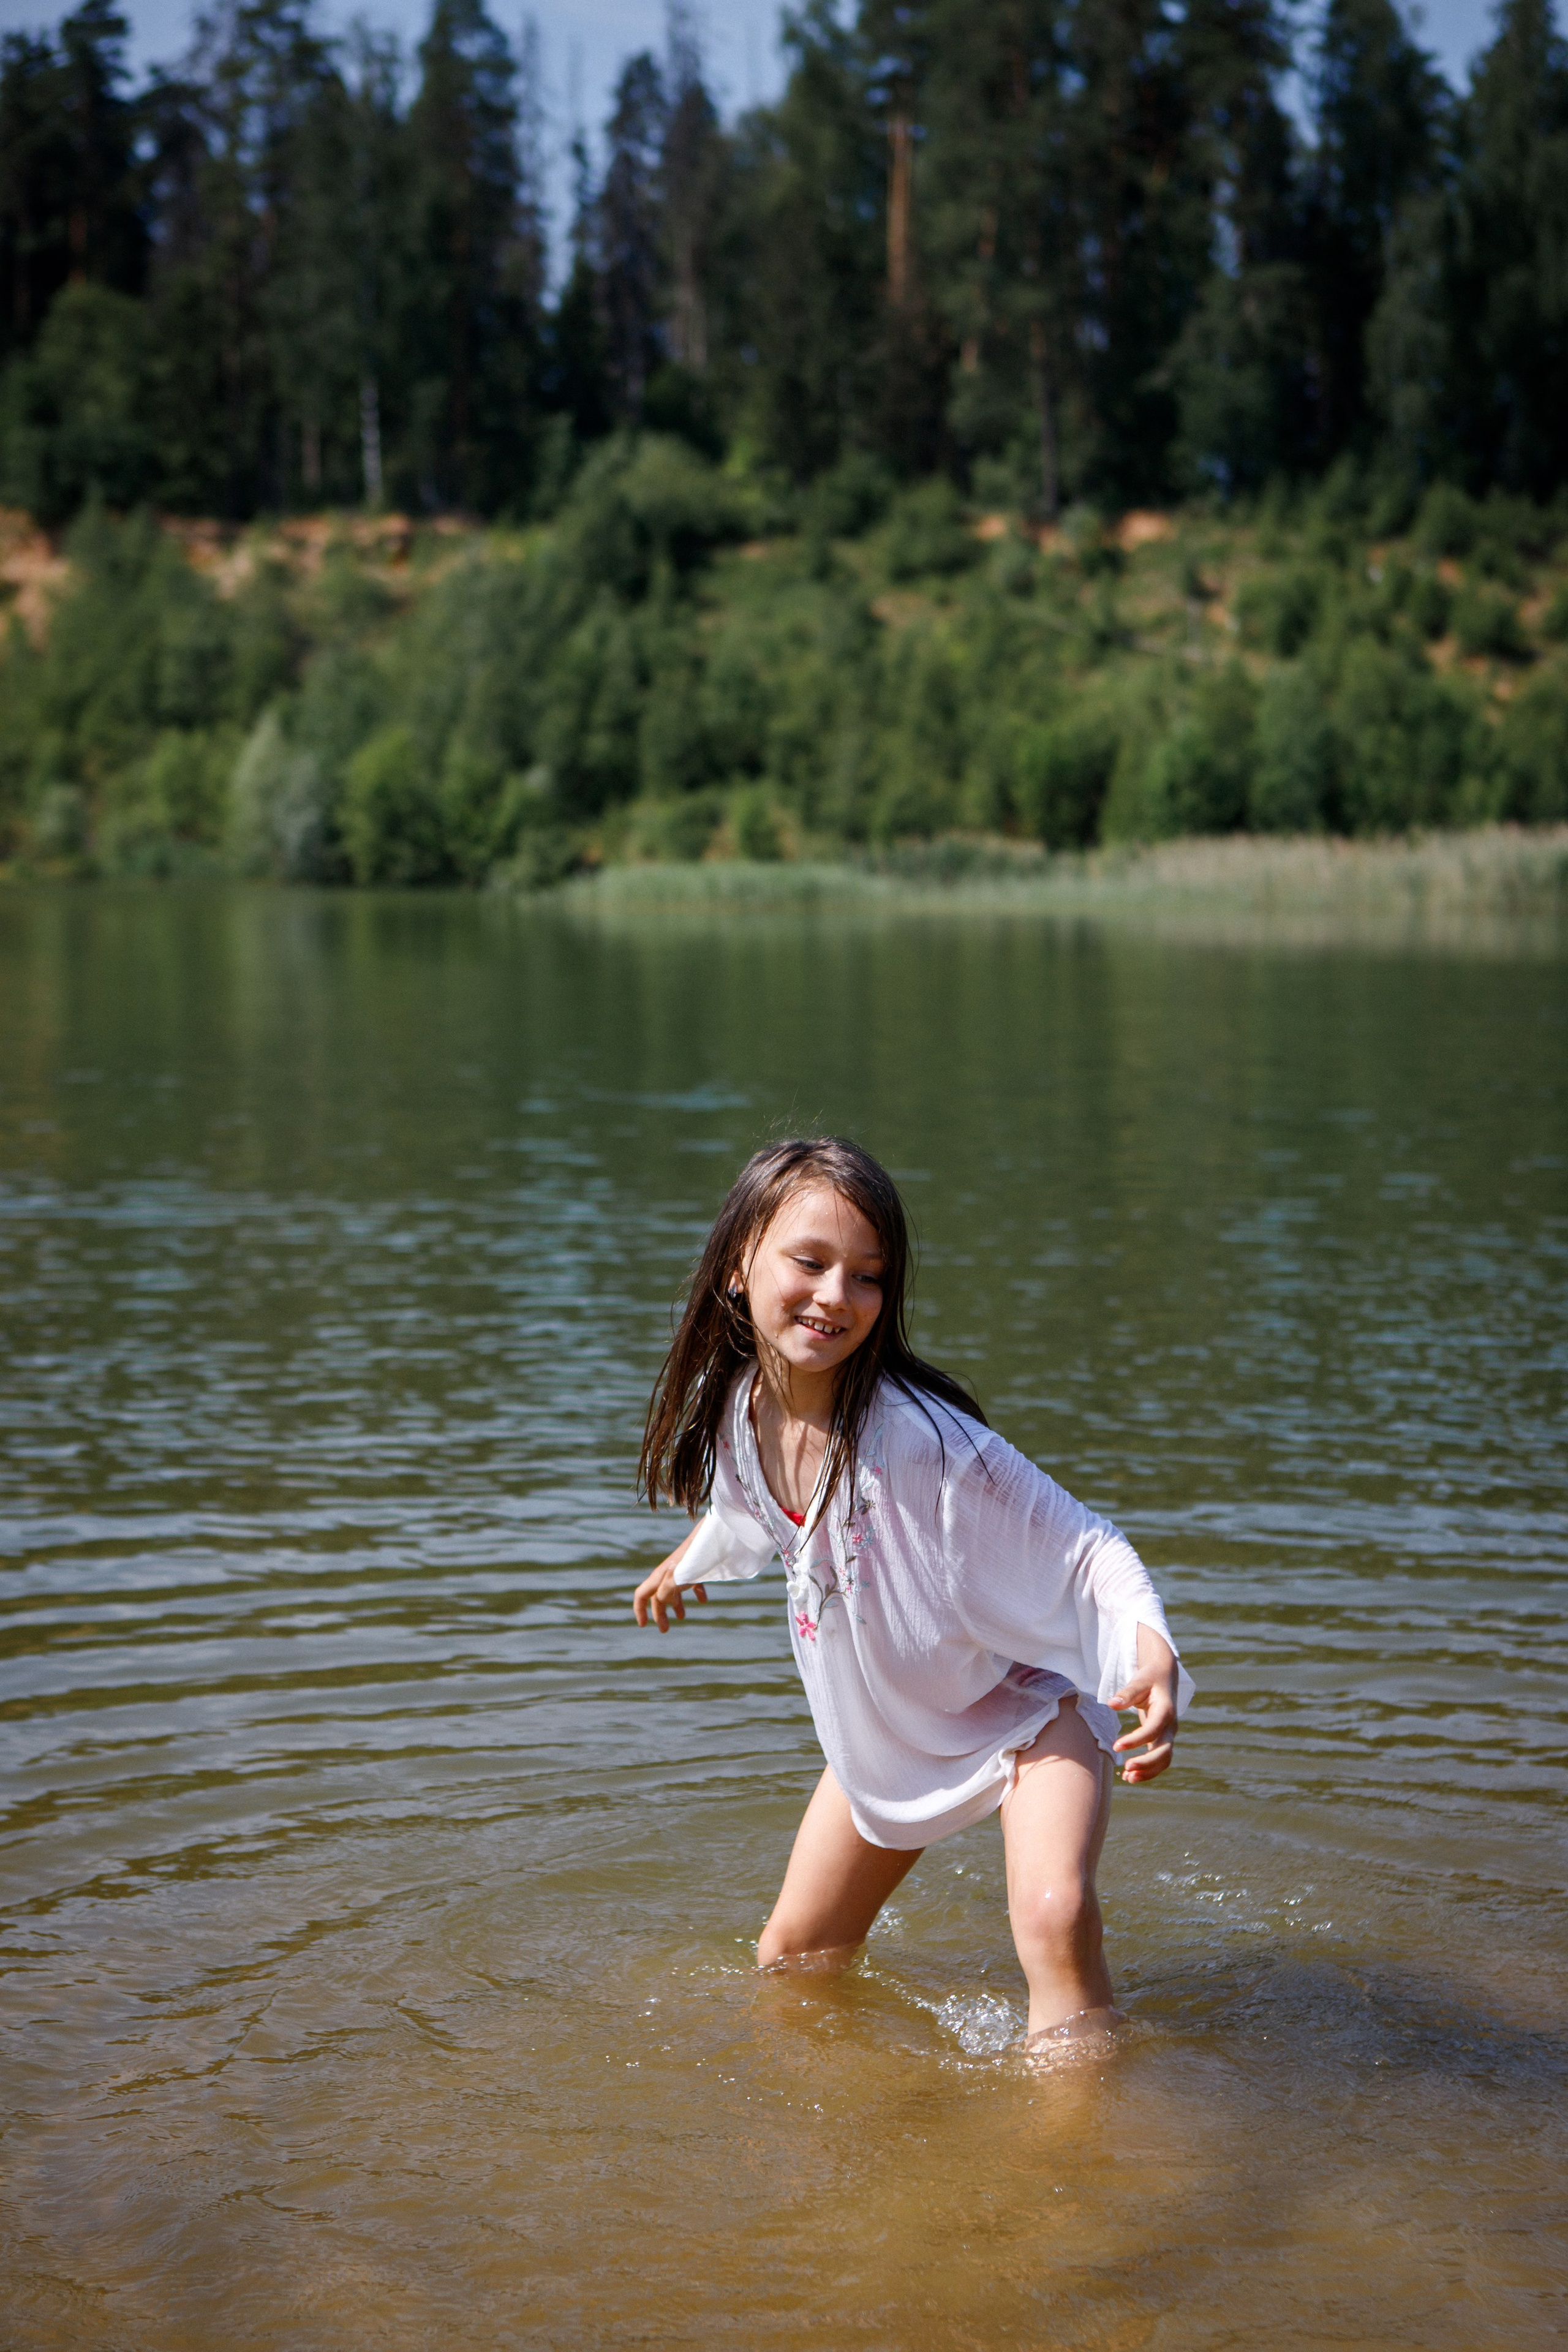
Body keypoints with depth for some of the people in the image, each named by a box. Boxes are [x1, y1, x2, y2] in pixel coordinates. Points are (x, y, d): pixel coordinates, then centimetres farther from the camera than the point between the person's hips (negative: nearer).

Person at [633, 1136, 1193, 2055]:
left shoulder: (919, 1435, -33)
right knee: (794, 1955, 15)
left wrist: (1154, 1658, -46)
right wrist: (692, 1557, 33)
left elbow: (1086, 1548, -28)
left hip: (1024, 1703, -6)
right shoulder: (740, 1411, -14)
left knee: (1055, 1918, -30)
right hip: (883, 1727, 6)